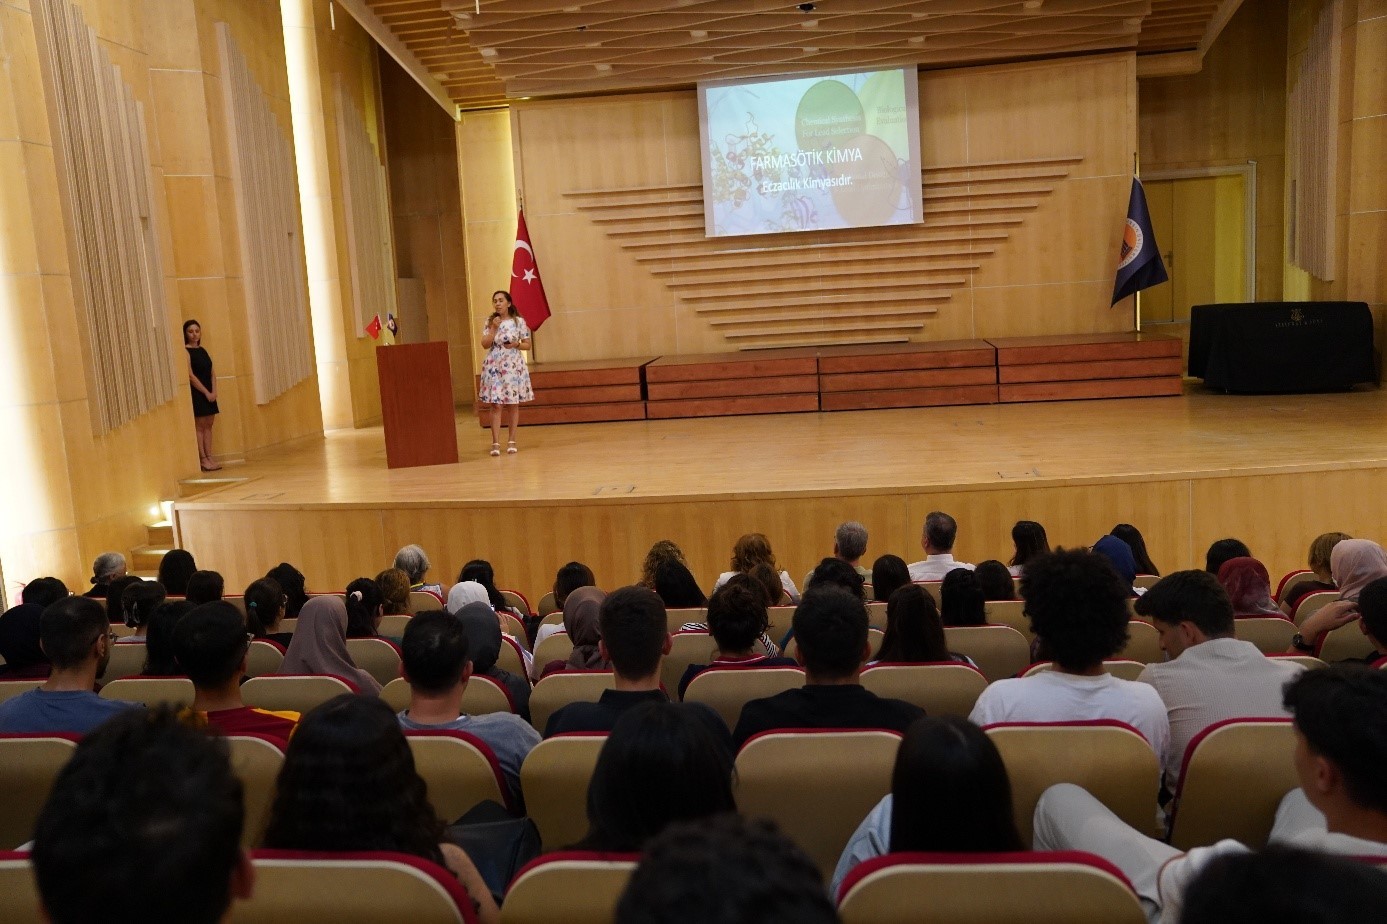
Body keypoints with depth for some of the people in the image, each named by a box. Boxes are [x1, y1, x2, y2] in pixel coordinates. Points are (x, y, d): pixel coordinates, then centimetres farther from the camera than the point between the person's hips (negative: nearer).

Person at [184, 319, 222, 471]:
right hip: (196, 393, -7)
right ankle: (203, 459, -3)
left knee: (208, 425, 6)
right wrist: (206, 392, -15)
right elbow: (190, 376, -14)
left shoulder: (204, 350, 13)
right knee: (199, 425, -4)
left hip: (209, 394, 7)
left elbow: (212, 374, 10)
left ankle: (209, 457, 9)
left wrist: (214, 391, -4)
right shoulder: (186, 352, -8)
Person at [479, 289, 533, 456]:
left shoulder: (519, 321, 0)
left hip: (513, 366, -1)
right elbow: (485, 345, -3)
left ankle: (512, 441, 13)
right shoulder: (489, 322, 5)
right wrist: (494, 328, -12)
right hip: (494, 367, 1)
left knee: (513, 404, 4)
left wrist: (516, 344, -14)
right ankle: (496, 443, -4)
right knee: (495, 404, -4)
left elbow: (527, 344, 4)